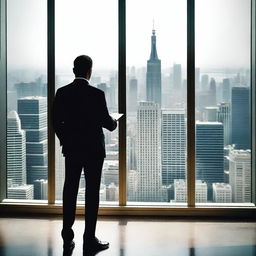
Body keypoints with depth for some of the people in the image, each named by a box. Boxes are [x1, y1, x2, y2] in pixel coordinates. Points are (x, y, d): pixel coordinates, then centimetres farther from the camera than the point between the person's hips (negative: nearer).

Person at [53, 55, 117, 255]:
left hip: (71, 149, 4)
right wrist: (114, 123, 14)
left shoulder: (62, 93, -1)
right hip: (93, 150, -4)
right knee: (92, 193, 3)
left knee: (70, 192, 10)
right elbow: (107, 122, -9)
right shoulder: (96, 94, -14)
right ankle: (89, 239, 6)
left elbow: (56, 121, 3)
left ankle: (68, 238, 14)